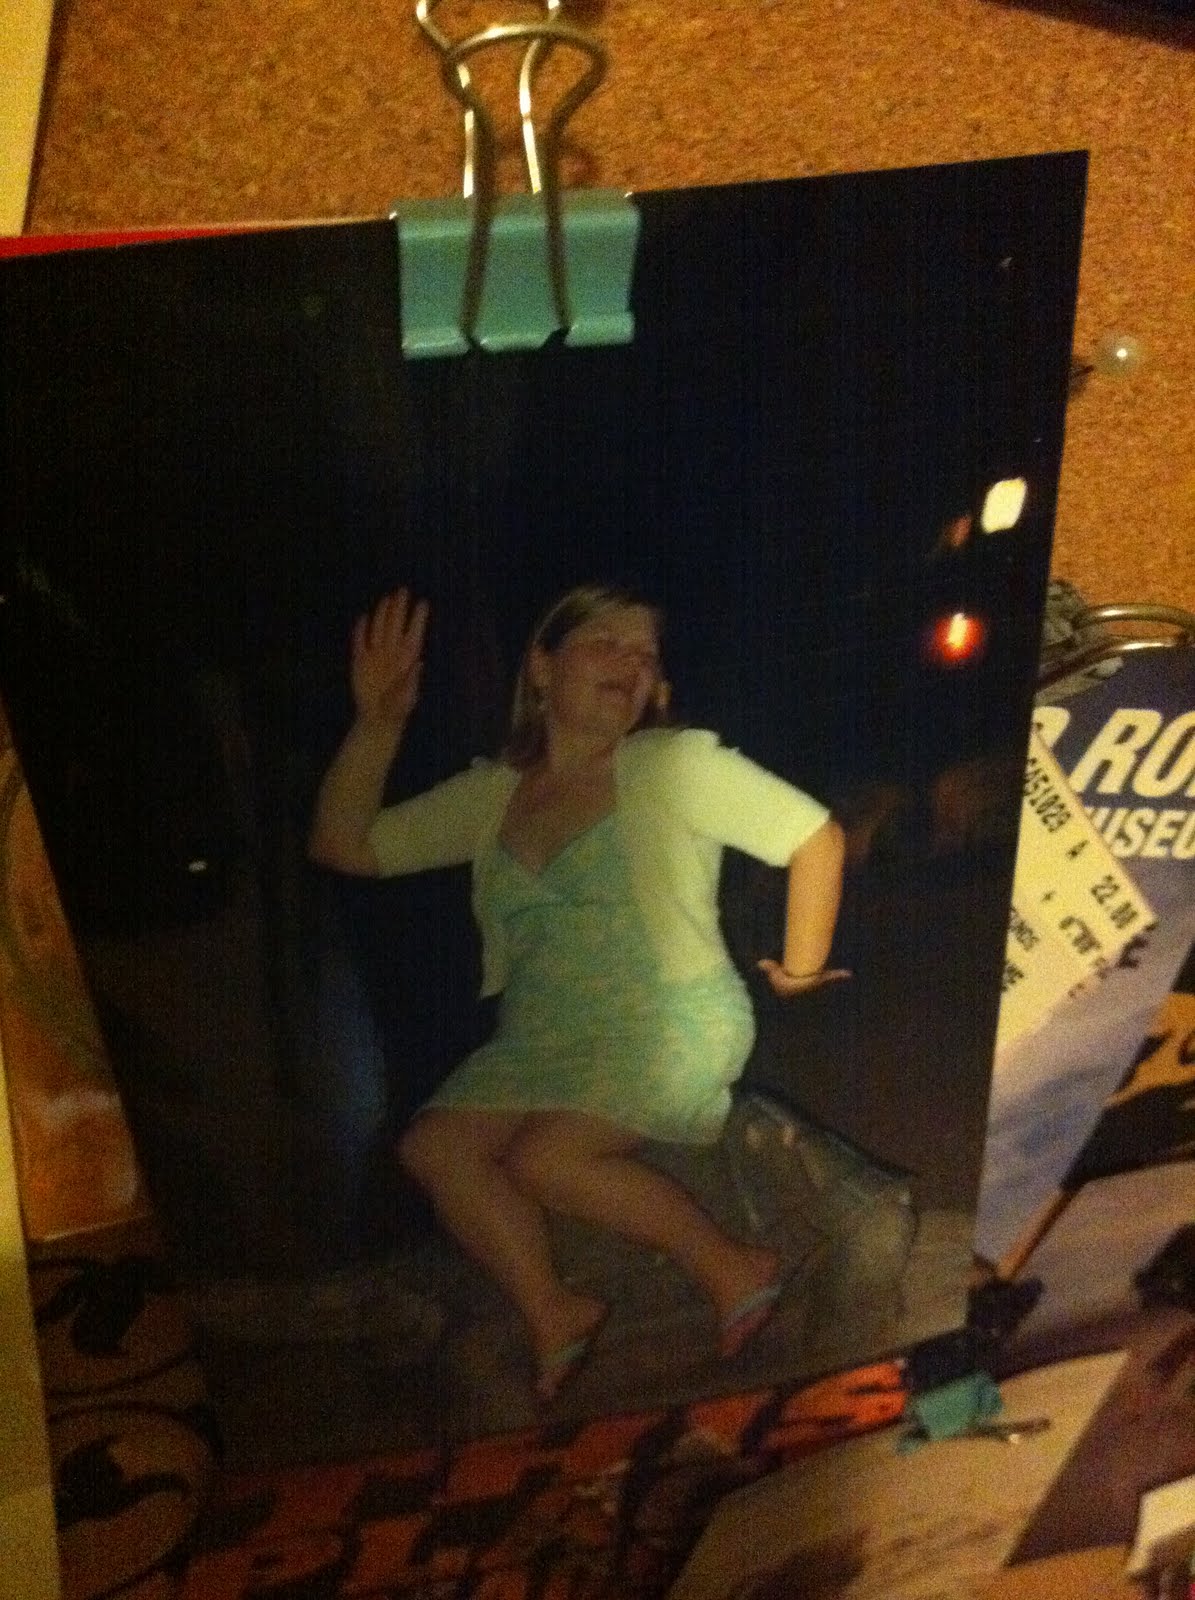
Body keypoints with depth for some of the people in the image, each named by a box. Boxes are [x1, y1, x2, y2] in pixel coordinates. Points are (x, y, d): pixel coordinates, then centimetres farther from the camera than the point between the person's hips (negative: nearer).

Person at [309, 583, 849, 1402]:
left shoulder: (673, 765, -5)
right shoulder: (490, 793, 9)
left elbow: (818, 837, -6)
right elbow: (342, 845, 5)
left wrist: (801, 968, -1)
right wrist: (378, 719, -5)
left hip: (672, 1027, -5)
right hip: (541, 1042, 5)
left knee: (541, 1158, -25)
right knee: (433, 1144, -17)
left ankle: (731, 1267, -10)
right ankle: (552, 1314, -8)